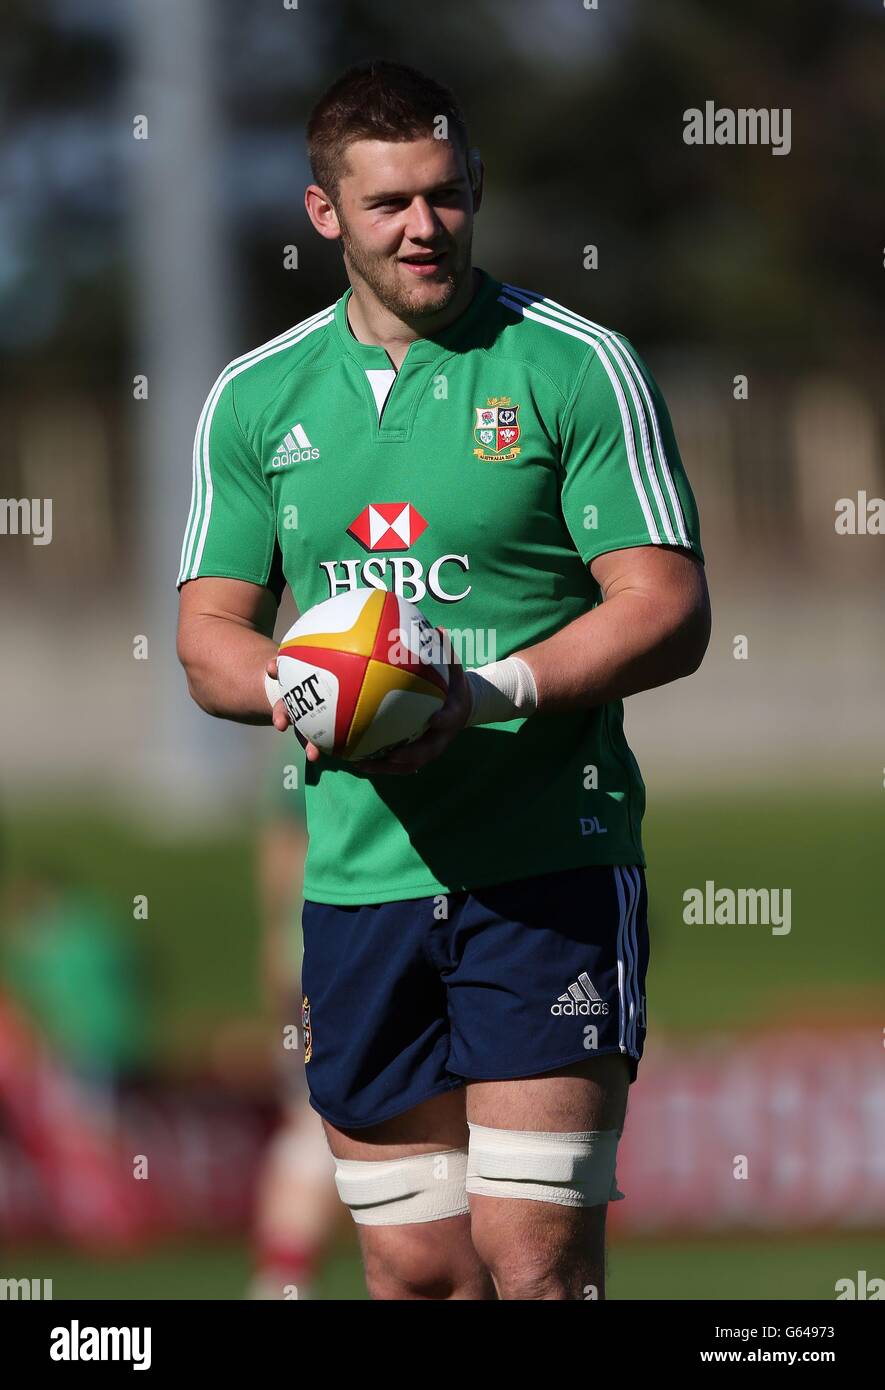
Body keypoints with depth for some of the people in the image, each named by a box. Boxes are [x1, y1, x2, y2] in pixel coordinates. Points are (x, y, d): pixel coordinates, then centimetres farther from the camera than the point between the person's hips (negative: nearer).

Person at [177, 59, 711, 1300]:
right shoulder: (255, 400, 11)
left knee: (533, 1254, -11)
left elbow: (669, 614, -6)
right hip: (357, 871, 4)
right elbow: (210, 635, 13)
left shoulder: (578, 368, -2)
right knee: (415, 1269, 6)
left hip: (546, 867, -4)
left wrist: (484, 695, -20)